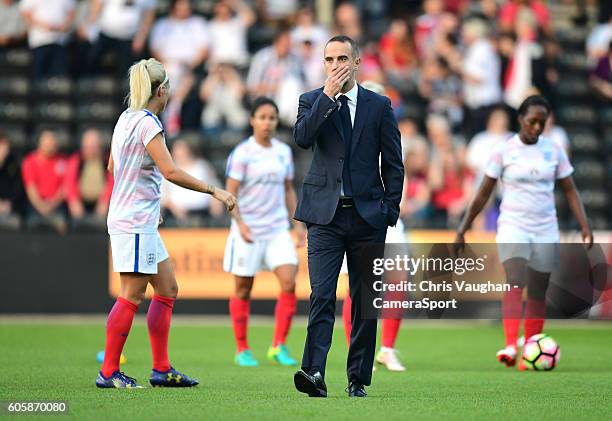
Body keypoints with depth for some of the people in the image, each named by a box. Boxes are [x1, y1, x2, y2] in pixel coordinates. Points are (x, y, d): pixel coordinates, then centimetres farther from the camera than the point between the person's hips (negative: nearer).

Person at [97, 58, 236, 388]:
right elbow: (170, 171, -25)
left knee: (167, 289, 12)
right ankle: (109, 371, -3)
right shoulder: (148, 123, -16)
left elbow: (112, 166, 22)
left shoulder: (126, 119, 11)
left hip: (142, 222, 10)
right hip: (135, 223, -10)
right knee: (132, 296, -6)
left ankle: (161, 369, 14)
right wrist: (214, 191, -20)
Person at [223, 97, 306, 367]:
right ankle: (242, 350, 14)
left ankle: (279, 346, -5)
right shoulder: (242, 153, -6)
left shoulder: (284, 151, 9)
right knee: (243, 289, 4)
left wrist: (297, 223, 12)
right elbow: (230, 193, -8)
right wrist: (240, 222, -20)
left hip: (278, 229, 4)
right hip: (248, 231, -4)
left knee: (289, 281, -12)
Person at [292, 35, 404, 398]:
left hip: (367, 215, 1)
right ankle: (314, 373, -22)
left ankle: (358, 379, 13)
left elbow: (393, 163, 9)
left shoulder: (379, 106, 7)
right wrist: (328, 95, -16)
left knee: (365, 300, 6)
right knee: (321, 296, -14)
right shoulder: (312, 101, 7)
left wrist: (390, 211, 2)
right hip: (326, 216, -1)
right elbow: (302, 138, -14)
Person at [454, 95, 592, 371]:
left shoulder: (554, 151, 5)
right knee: (515, 281, -23)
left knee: (538, 293, 4)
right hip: (512, 227, -3)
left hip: (545, 231, 3)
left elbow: (570, 191, 9)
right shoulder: (503, 150, -2)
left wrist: (584, 225, -3)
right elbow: (483, 194, 2)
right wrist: (462, 230, 2)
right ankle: (510, 347, -37)